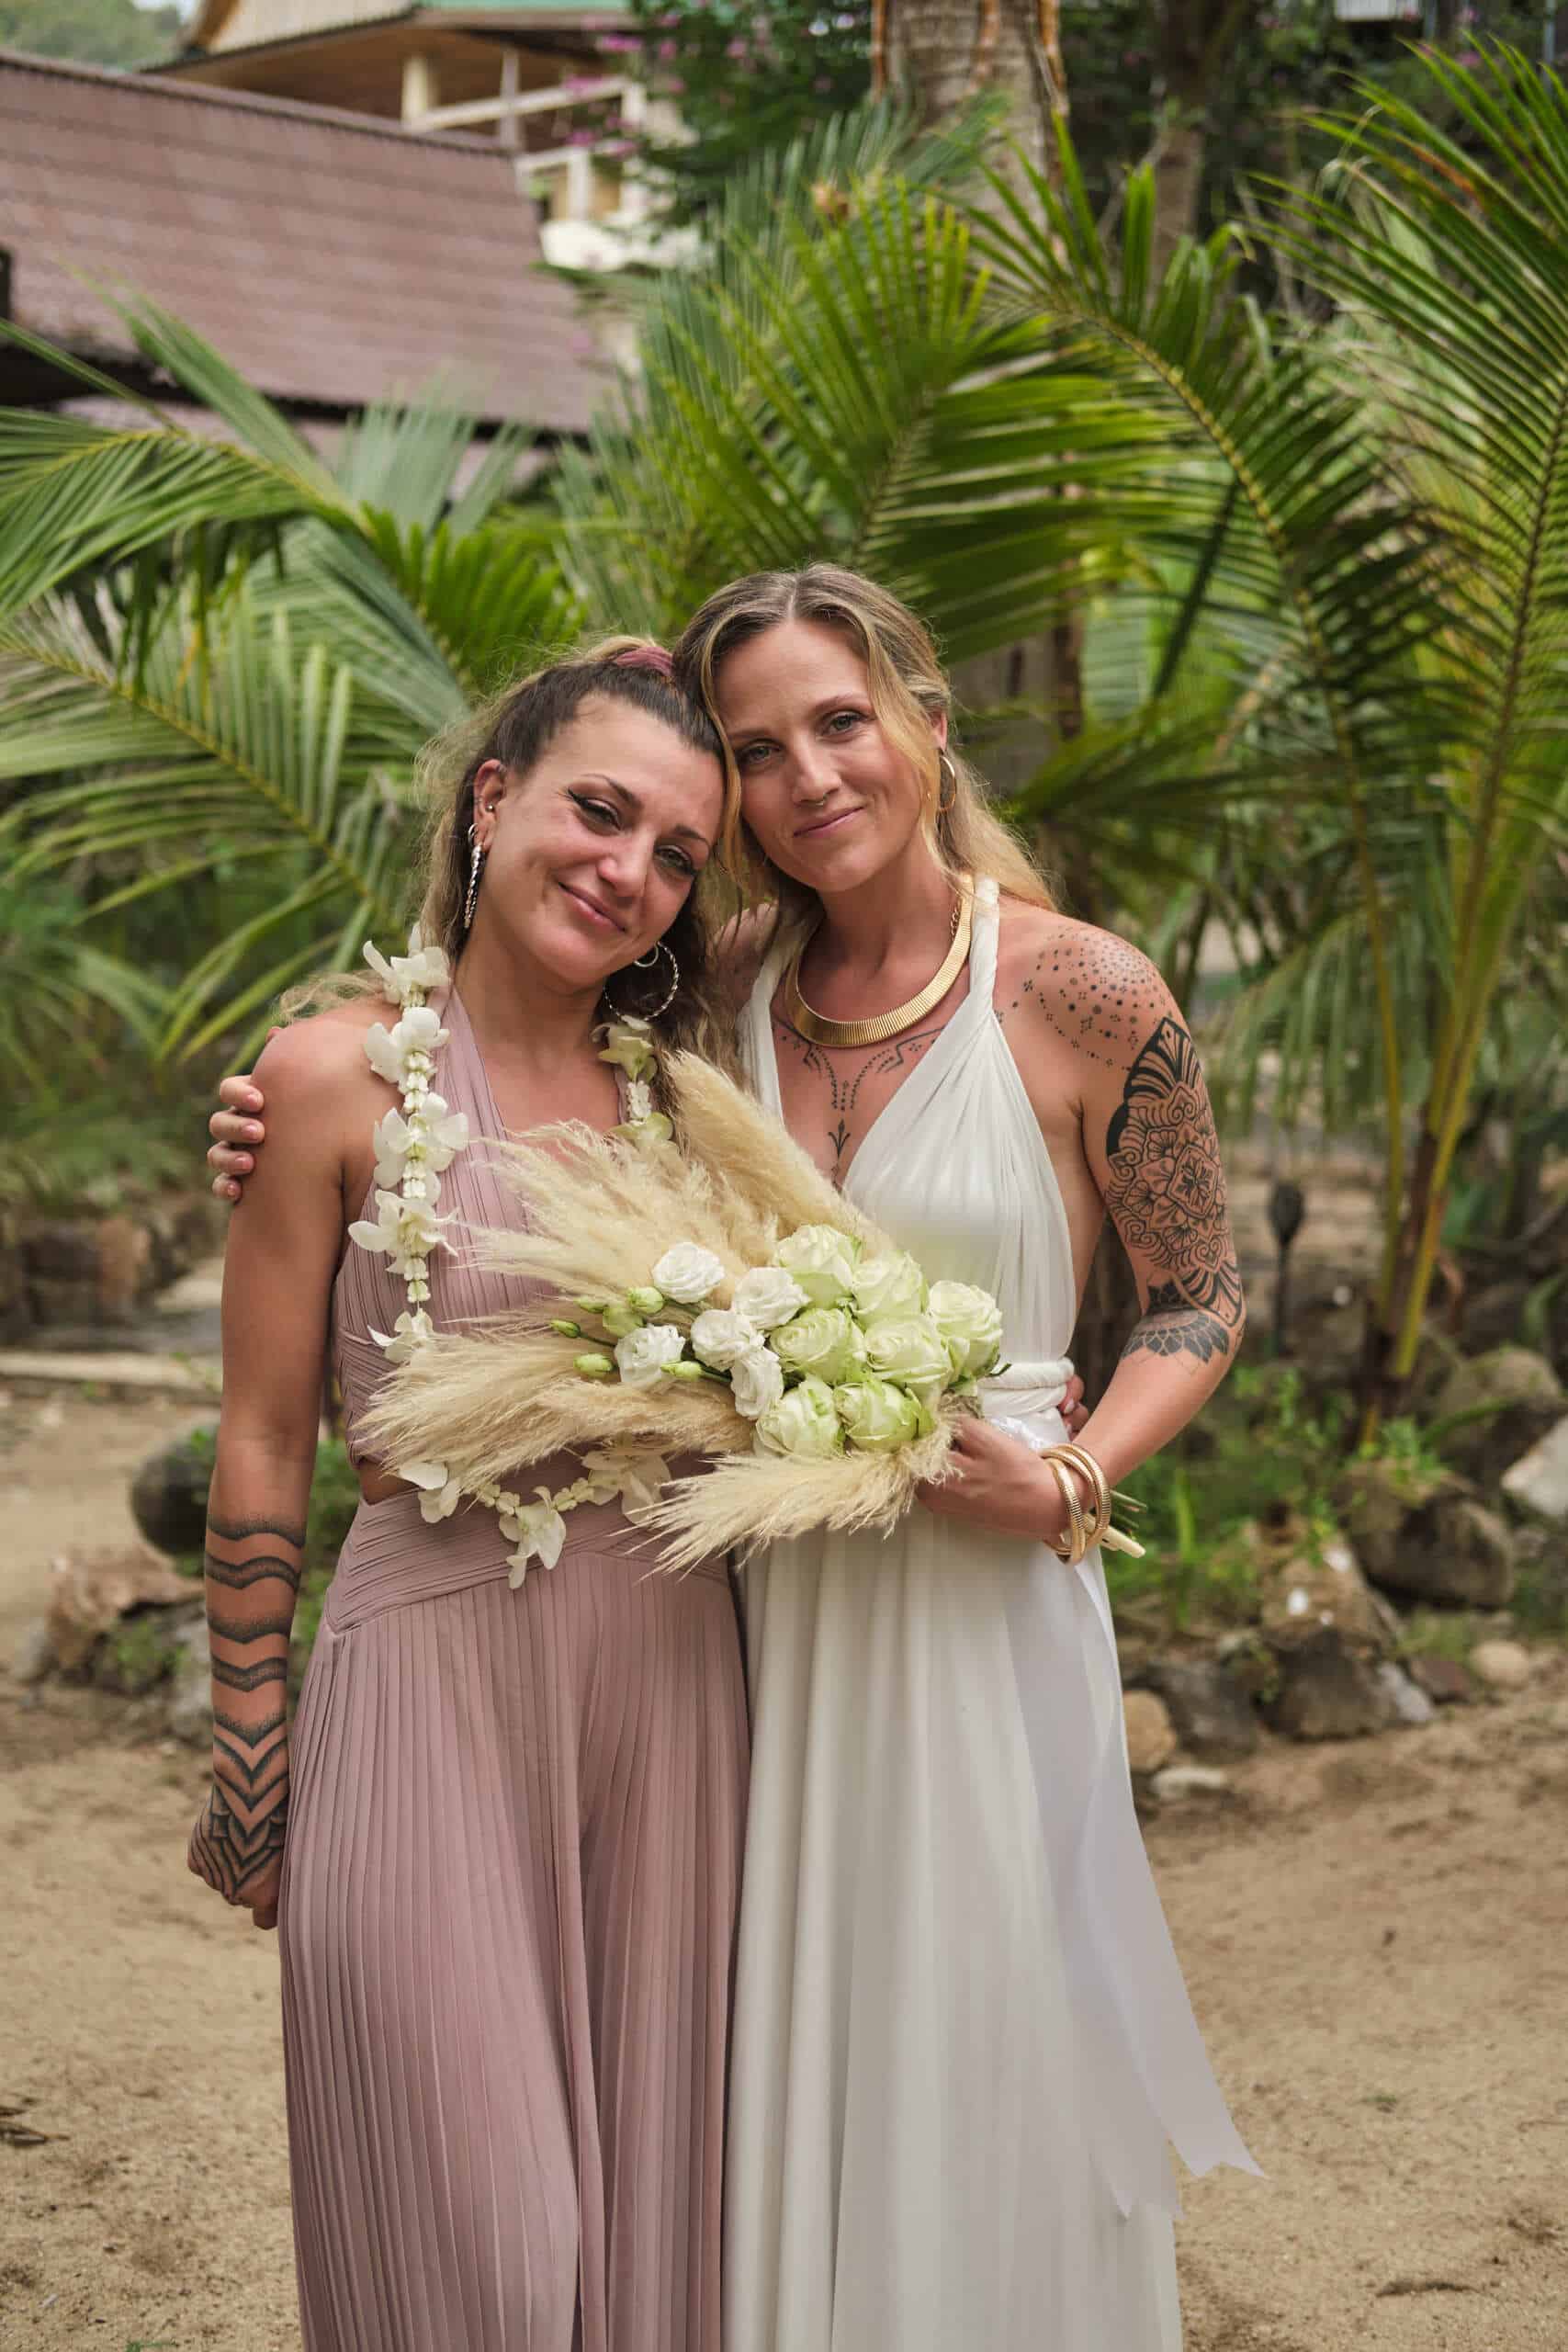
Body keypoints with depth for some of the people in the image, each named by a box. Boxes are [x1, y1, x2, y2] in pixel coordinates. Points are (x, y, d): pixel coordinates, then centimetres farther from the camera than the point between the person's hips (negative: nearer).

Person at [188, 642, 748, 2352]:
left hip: (668, 1670, 5)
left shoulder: (671, 1088, 6)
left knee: (650, 2201, 14)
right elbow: (262, 1445, -5)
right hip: (435, 1669, -4)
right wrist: (248, 1766, -3)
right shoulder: (339, 1074, -8)